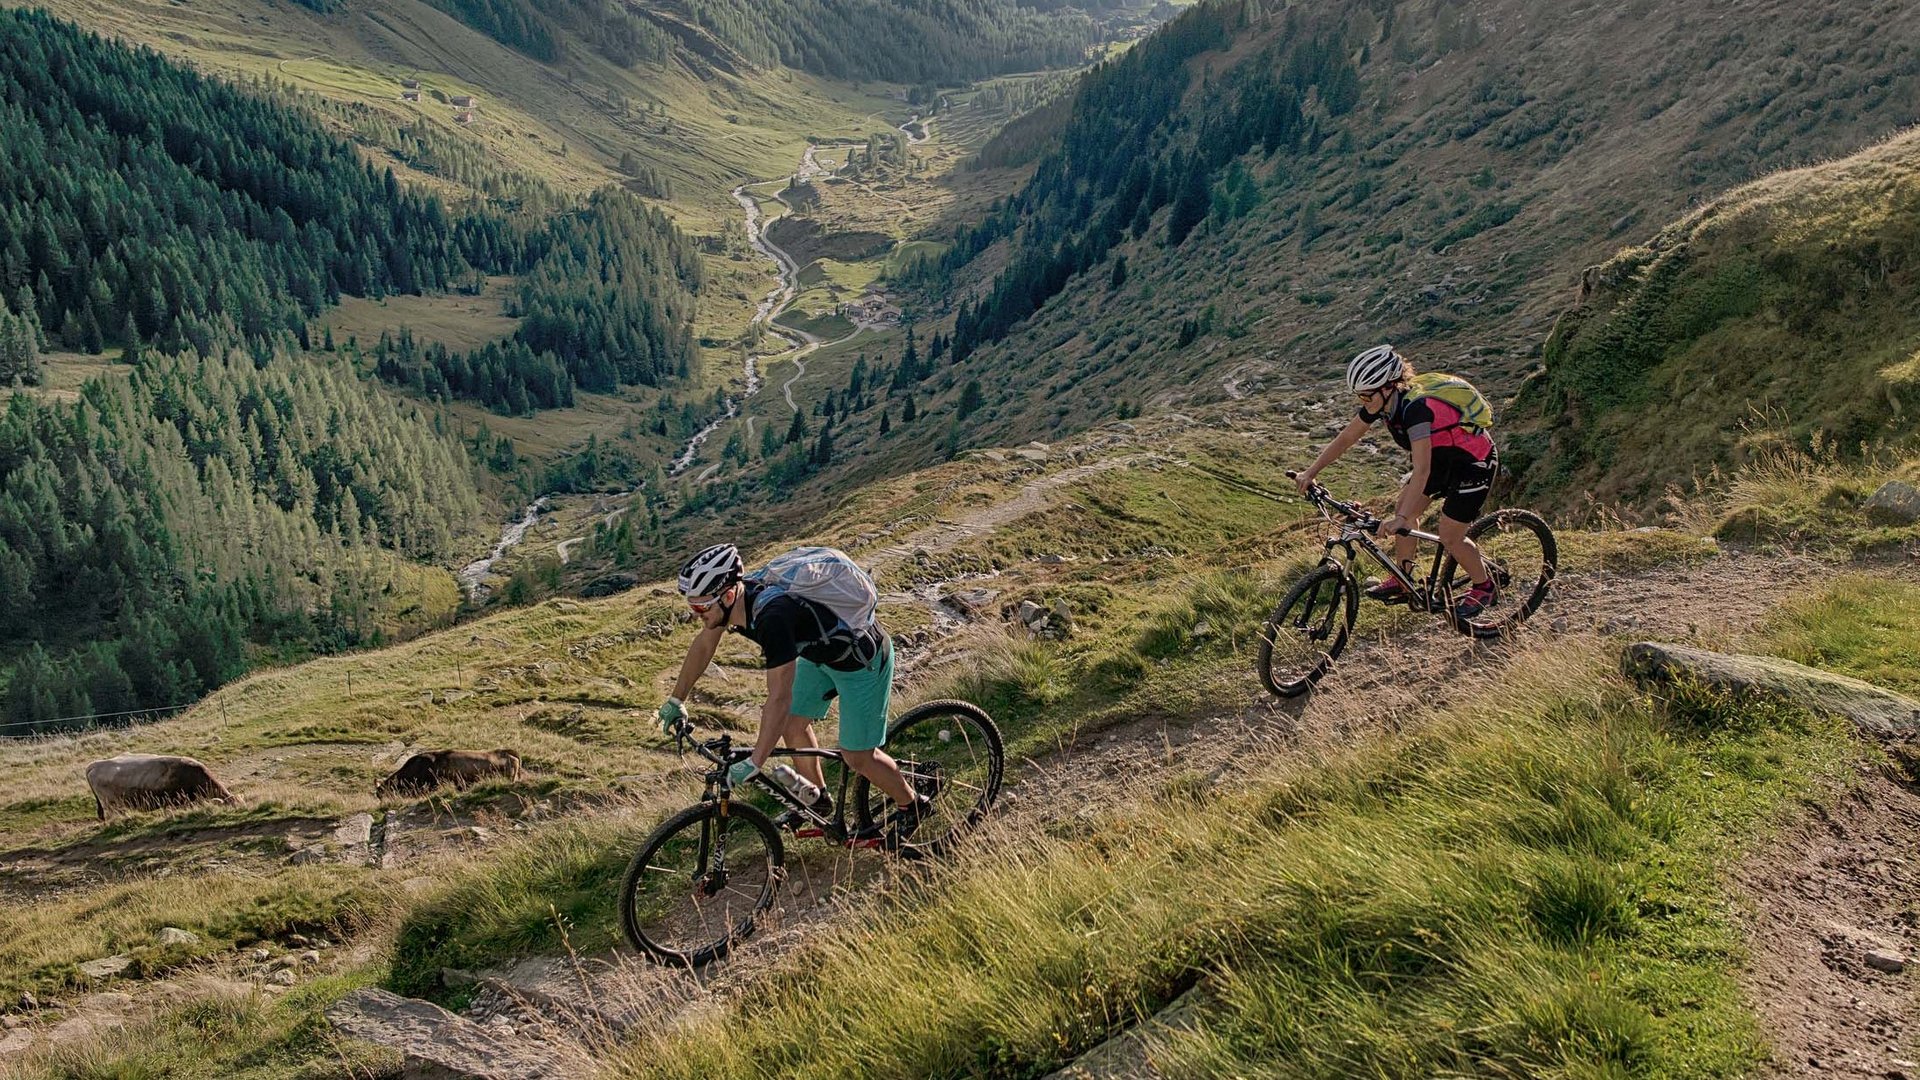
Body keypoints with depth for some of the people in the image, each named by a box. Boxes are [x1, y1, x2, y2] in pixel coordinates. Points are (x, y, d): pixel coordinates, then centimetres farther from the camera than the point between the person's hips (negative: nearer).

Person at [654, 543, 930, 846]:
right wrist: (676, 700, 9)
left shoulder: (773, 617, -40)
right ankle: (817, 800, 37)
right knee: (792, 726, 14)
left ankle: (910, 806, 26)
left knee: (857, 756, 1)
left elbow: (779, 698, -40)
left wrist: (754, 764, -37)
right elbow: (703, 644, 4)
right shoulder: (731, 596, -16)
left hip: (862, 659, -8)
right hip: (821, 651, 8)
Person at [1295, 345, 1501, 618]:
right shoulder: (1382, 401, -13)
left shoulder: (1416, 407, -37)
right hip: (1443, 457, 8)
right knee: (1403, 506, 3)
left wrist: (1401, 519, -52)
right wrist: (1311, 472, -8)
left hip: (1475, 461, -8)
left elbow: (1422, 470, -45)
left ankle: (1485, 588, 18)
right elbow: (1346, 438, -3)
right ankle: (1402, 581, 17)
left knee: (1449, 536, -6)